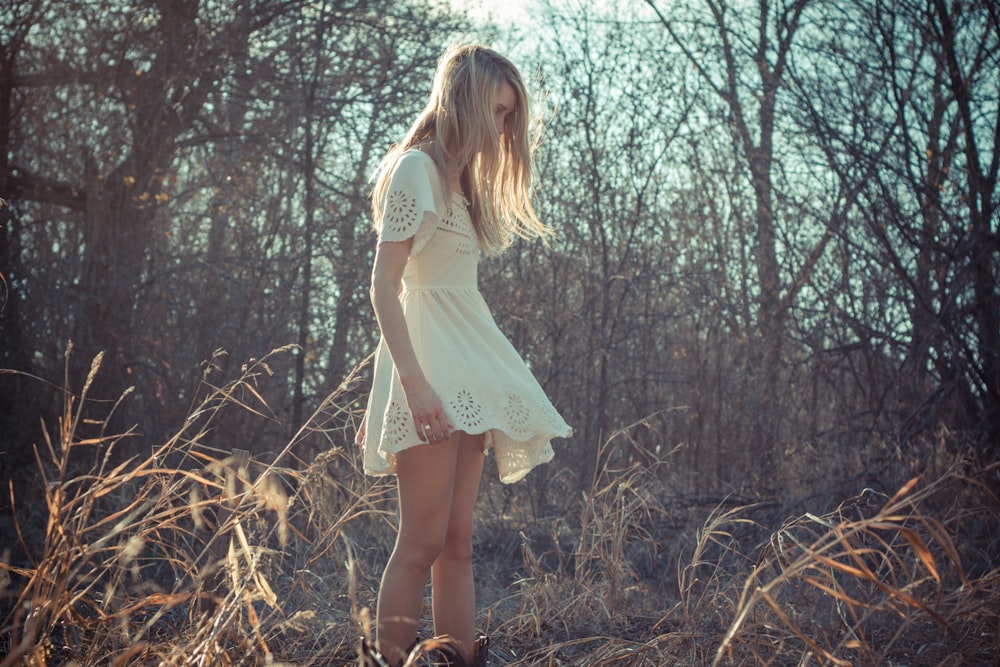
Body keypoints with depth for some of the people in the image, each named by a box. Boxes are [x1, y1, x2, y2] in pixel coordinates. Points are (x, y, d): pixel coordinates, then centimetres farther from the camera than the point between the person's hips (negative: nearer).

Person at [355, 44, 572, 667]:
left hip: (468, 368, 9)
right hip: (429, 360, -9)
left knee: (458, 544, 8)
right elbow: (384, 283, -14)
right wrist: (414, 380, -23)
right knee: (424, 540, -9)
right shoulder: (416, 167, -6)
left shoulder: (460, 176, 21)